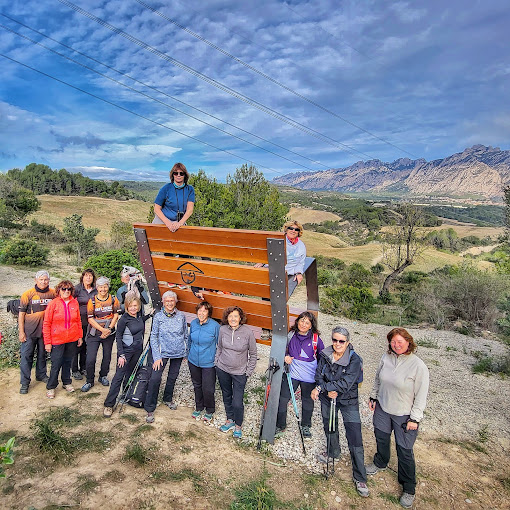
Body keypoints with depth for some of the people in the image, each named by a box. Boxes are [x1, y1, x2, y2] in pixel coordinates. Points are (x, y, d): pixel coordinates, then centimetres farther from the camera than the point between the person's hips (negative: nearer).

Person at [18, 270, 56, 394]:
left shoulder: (53, 293, -1)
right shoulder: (27, 294, -7)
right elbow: (21, 314, -4)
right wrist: (21, 332, -7)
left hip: (45, 330, 2)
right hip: (30, 331, -2)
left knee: (43, 354, 16)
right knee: (26, 355, 1)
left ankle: (41, 375, 34)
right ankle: (24, 382, 11)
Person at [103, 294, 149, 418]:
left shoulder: (139, 315, -1)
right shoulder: (124, 319, -18)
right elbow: (118, 337, -13)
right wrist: (121, 355, -17)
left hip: (138, 350, 6)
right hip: (126, 350, -6)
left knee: (130, 374, 17)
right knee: (119, 376, -6)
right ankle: (109, 405, 0)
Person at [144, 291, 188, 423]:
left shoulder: (181, 316, 0)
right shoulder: (158, 317, -6)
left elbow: (185, 335, 9)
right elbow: (153, 337, -5)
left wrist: (186, 352, 9)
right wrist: (156, 357, -11)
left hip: (178, 352, 3)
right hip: (163, 352, -2)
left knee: (173, 377, 16)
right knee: (155, 378, -12)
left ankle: (168, 399, 41)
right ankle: (150, 409, 2)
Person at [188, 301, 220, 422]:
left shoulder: (215, 326, -17)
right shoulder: (193, 324, -3)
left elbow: (219, 344, -6)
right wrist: (188, 355, 20)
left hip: (208, 363, -4)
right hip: (193, 361, 4)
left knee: (208, 389, 2)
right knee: (197, 386, 20)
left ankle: (209, 411, 27)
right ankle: (199, 407, 42)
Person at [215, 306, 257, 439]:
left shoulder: (247, 332, -17)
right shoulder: (223, 330, -8)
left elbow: (253, 354, -5)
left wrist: (249, 372, -4)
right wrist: (216, 362, 8)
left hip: (239, 372, -3)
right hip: (222, 369, 3)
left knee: (237, 402, -3)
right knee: (226, 397, 20)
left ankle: (238, 425, 25)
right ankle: (230, 420, 43)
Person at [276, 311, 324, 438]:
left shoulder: (315, 338, -9)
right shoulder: (291, 335, -5)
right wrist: (285, 356, -9)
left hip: (309, 376, -1)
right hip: (292, 374, 1)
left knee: (307, 401, 16)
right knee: (283, 399, 1)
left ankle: (306, 426, 39)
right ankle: (280, 425, 23)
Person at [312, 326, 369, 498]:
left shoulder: (354, 360, -20)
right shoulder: (325, 355, -7)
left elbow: (345, 383, -26)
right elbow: (318, 375, -5)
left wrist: (320, 388, -25)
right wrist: (329, 390, -23)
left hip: (348, 401, -4)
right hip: (328, 399, 4)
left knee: (355, 438, -4)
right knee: (329, 427, 24)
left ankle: (360, 478, 11)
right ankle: (333, 452, 54)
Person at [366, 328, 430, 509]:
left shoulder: (418, 366, -22)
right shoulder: (386, 357, -8)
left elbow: (421, 396, -14)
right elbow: (378, 379, 9)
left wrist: (414, 419, -12)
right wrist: (373, 397, 12)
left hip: (404, 415, -5)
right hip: (382, 408, 5)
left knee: (404, 451, 5)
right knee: (381, 438, 24)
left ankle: (409, 489, 27)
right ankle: (380, 463, 54)